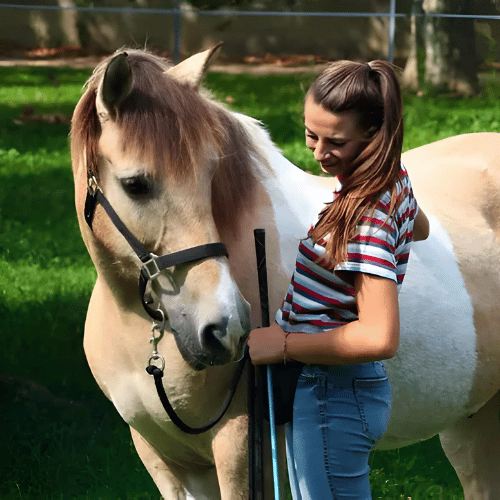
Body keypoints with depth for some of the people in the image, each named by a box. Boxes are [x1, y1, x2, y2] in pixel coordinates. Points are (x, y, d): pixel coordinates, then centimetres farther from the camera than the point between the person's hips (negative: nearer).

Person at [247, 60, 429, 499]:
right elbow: (419, 228, 29)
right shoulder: (395, 181, 3)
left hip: (332, 396, -10)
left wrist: (283, 344, -23)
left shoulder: (368, 214, -25)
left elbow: (379, 338, -31)